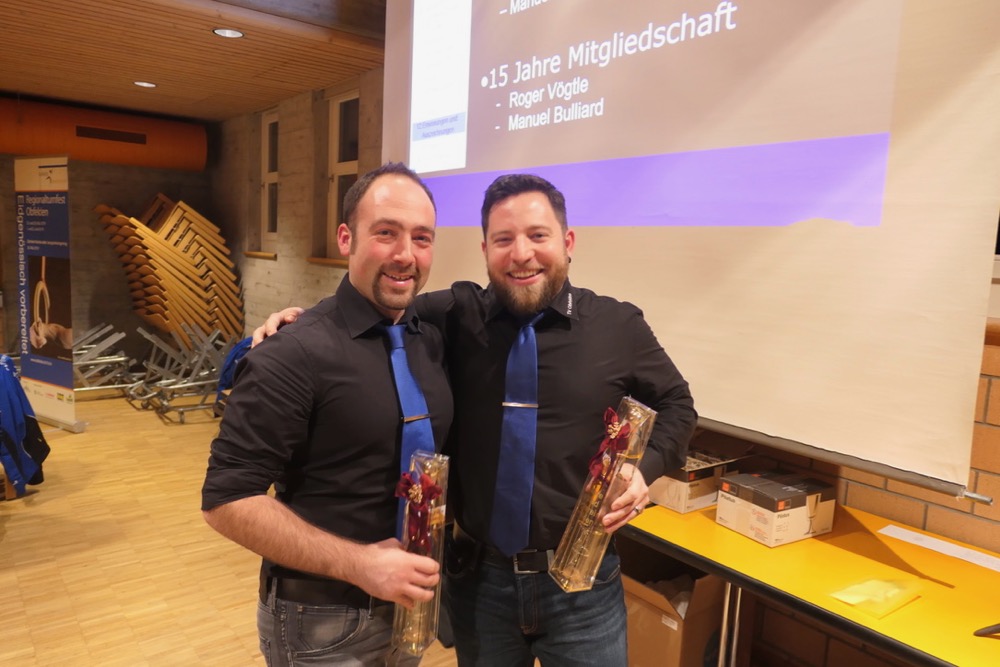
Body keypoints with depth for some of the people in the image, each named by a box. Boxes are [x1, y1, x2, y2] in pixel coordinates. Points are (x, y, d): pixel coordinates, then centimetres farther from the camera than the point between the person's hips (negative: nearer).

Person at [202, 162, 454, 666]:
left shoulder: (432, 341, -1)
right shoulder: (294, 356, -21)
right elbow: (227, 500, -19)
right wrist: (359, 563, -24)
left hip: (410, 601, 6)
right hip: (324, 623, -6)